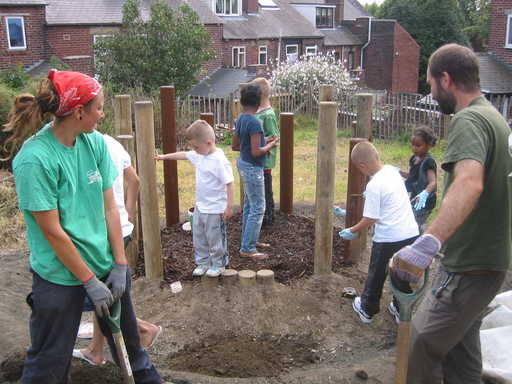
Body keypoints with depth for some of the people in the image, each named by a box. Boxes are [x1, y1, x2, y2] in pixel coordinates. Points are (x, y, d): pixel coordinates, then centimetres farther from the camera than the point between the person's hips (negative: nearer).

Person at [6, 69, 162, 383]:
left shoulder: (96, 143, -3)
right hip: (61, 277, -5)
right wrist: (90, 282, -13)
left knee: (129, 343, 20)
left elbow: (110, 208, -1)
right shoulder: (35, 159, -20)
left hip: (106, 266, 6)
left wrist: (120, 265, -3)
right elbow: (53, 231, -18)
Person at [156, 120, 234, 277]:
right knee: (198, 238, 18)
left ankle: (219, 265, 26)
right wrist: (164, 156, 27)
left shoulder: (220, 160, -23)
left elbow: (229, 183, -22)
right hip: (200, 207, 8)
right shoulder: (199, 155, 2)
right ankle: (202, 263, 34)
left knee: (215, 239, 7)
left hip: (215, 210, -8)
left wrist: (229, 206, -21)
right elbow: (183, 155, 19)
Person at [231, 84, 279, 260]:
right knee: (257, 208, -3)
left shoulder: (240, 119, 5)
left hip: (243, 164, 10)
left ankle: (249, 240, 30)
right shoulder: (254, 122, -22)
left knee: (249, 206, 19)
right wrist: (271, 145, -8)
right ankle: (247, 249, 1)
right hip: (252, 168, -10)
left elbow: (235, 145, 12)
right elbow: (256, 152, -25)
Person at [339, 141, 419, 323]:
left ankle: (367, 310, 31)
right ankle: (400, 310, 33)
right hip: (412, 234, 7)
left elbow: (369, 219, -16)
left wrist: (352, 231, -2)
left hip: (389, 238, -7)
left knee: (376, 275, 14)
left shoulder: (374, 185, -19)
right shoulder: (392, 170, 3)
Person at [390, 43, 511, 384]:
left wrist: (428, 243, -54)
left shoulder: (468, 120, -20)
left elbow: (470, 183, -40)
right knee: (461, 348, 19)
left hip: (468, 271, -10)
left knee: (421, 347, 0)